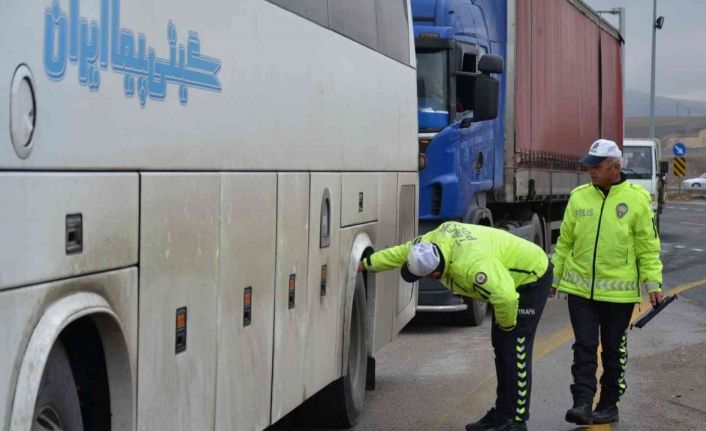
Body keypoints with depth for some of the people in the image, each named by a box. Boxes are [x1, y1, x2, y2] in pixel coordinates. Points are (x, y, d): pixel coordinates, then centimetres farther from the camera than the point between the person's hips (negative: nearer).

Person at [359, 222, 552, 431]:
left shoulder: (470, 265, -42)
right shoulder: (436, 240, -13)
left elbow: (505, 296, -46)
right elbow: (401, 252, 4)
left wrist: (506, 324, -25)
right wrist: (366, 264, 13)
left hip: (532, 278, -10)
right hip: (508, 277, 10)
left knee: (514, 351, -11)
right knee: (501, 347, 13)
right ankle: (501, 414, 21)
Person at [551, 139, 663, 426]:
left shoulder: (637, 199, -4)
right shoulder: (579, 197, 5)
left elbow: (648, 246, -2)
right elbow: (565, 242, 12)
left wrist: (653, 283, -7)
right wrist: (553, 277, 14)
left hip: (618, 291, -2)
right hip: (580, 288, 2)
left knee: (613, 350, 10)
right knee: (584, 348, -3)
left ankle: (609, 405, 20)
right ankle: (582, 404, -5)